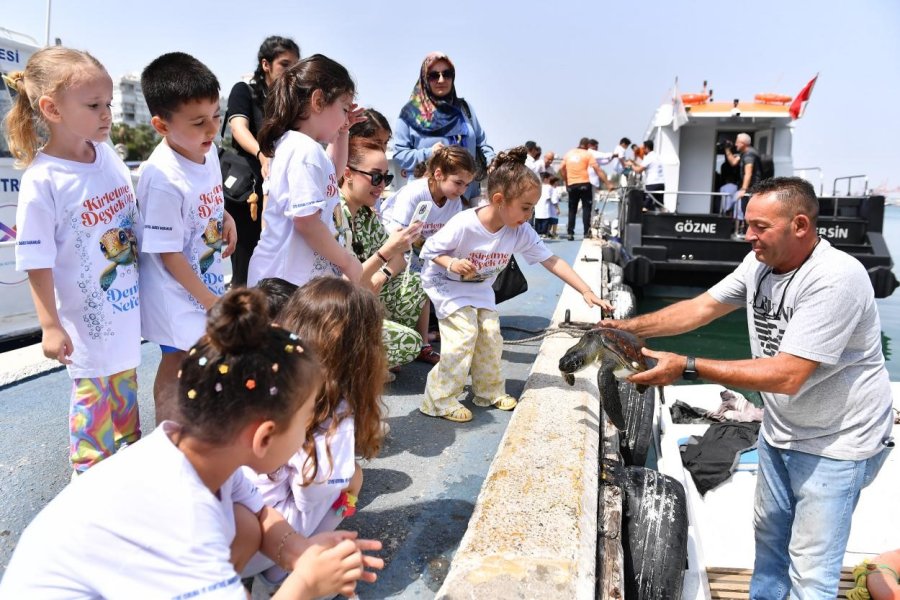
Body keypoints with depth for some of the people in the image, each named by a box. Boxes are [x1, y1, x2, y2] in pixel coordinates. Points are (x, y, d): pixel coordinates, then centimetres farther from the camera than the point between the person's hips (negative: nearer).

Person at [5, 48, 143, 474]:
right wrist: (50, 325, -15)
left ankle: (132, 449, 43)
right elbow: (37, 262, -16)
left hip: (126, 304, 6)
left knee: (124, 383, 23)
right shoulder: (42, 180, -20)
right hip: (87, 314, -6)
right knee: (92, 393, 10)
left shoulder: (108, 155, -2)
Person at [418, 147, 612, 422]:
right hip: (446, 284, -6)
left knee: (490, 333, 0)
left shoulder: (521, 232, -17)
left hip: (480, 288, 6)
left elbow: (551, 261, -14)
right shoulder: (463, 225, -32)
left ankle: (490, 392, 21)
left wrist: (586, 291, -19)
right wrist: (451, 263, -39)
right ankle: (440, 399, -6)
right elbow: (430, 249, -19)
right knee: (464, 333, -17)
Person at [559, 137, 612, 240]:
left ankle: (570, 234, 7)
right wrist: (607, 183, -8)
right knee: (586, 208, 2)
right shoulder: (588, 154, -1)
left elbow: (561, 169, 11)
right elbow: (598, 170, -7)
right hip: (584, 184, -3)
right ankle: (587, 233, -4)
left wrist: (566, 182, 20)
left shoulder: (569, 153, 11)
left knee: (572, 209, 11)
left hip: (571, 185, 4)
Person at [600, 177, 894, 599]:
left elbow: (787, 376, -33)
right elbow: (701, 307, 1)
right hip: (780, 430, 8)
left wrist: (686, 367, -34)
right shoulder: (759, 263, -4)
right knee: (769, 532, 24)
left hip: (835, 442, -8)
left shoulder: (835, 279, -29)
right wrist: (629, 328, -11)